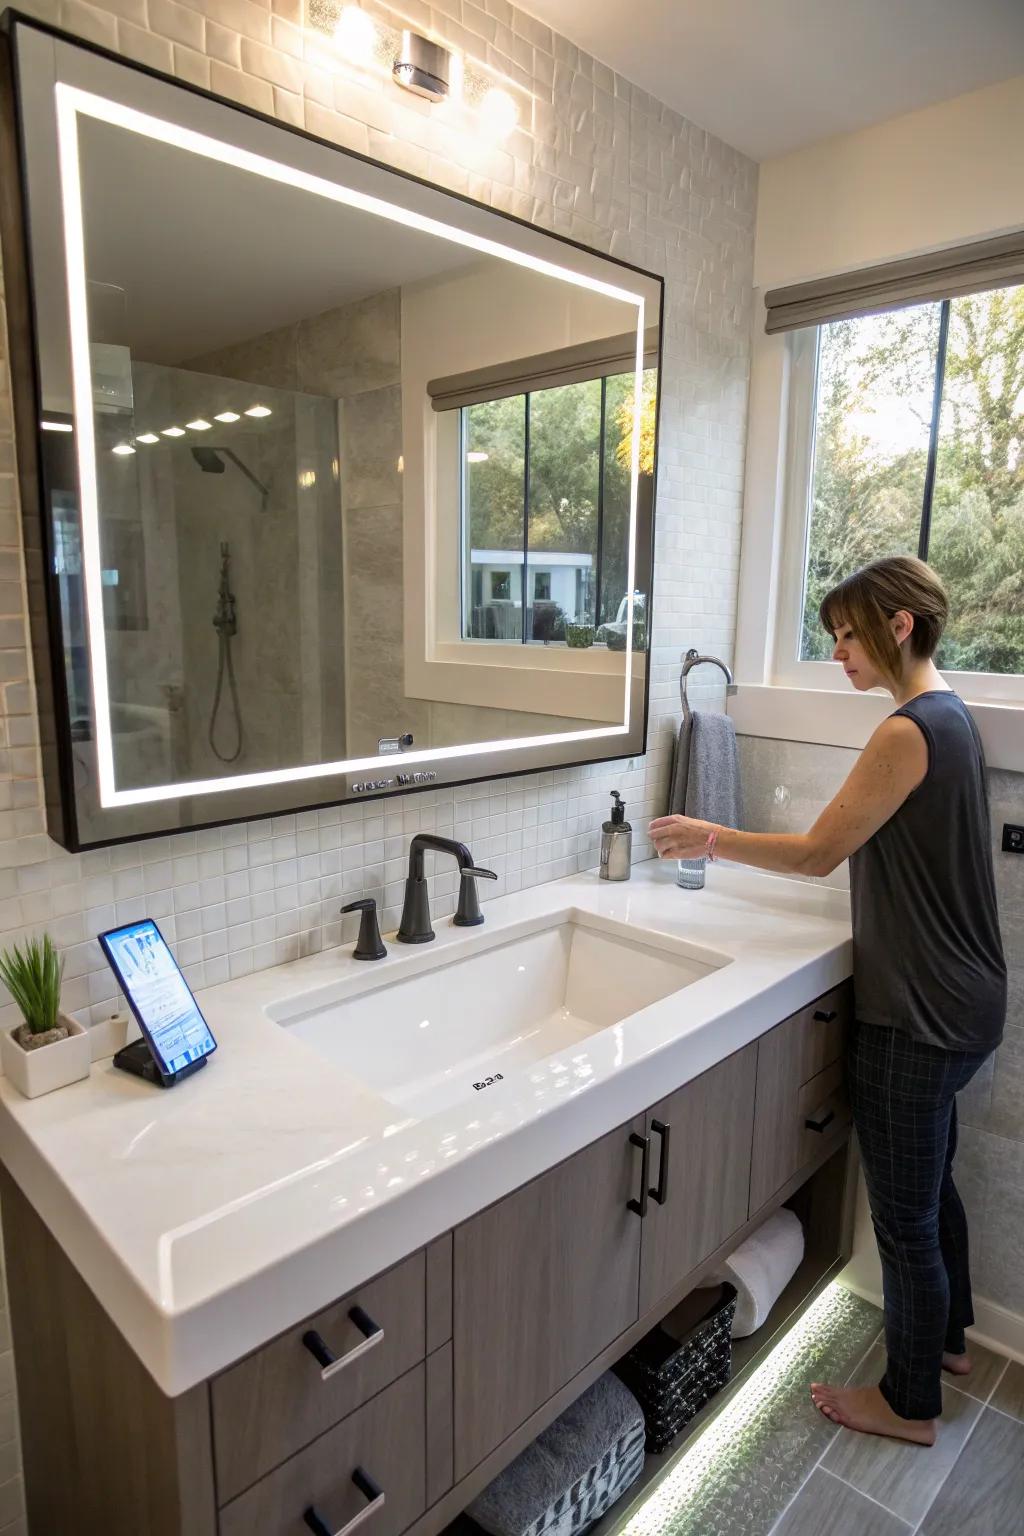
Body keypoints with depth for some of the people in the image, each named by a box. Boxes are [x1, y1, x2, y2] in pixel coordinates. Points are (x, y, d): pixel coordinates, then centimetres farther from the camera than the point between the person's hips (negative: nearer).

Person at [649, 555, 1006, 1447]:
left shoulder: (910, 731, -23)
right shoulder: (949, 717, 8)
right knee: (931, 1183, 27)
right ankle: (947, 1337, 49)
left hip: (920, 1016, -10)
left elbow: (820, 852, -19)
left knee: (905, 1213, 10)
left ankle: (911, 1403, 32)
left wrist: (710, 839, -8)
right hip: (956, 1002, 10)